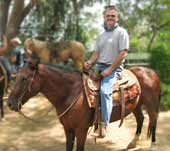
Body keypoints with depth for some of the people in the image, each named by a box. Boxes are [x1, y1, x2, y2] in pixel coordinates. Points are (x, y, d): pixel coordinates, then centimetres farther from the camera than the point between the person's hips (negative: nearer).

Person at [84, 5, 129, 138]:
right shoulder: (101, 36, 16)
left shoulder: (121, 32, -4)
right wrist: (89, 62, -5)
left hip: (114, 68, -8)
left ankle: (103, 126, -28)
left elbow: (123, 53, -13)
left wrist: (109, 69, -17)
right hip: (99, 67, 8)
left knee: (104, 91, -30)